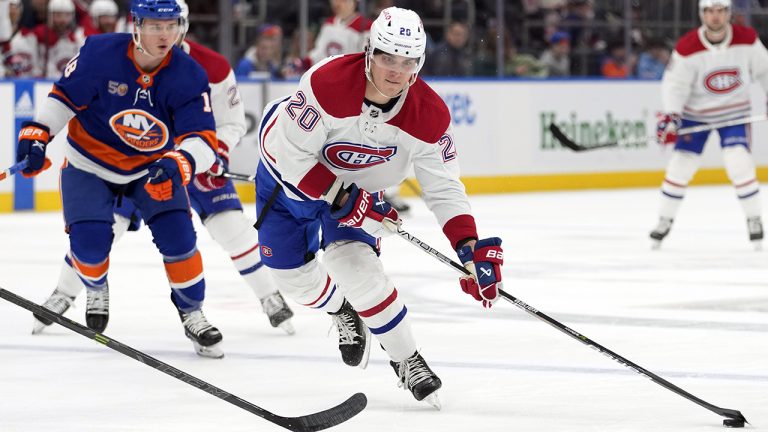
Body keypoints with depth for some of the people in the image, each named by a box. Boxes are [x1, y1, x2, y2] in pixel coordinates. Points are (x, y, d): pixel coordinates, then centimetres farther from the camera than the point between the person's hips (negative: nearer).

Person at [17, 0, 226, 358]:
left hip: (153, 167, 1)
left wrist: (178, 164, -45)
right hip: (90, 164, -1)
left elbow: (203, 139, -25)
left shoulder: (188, 76, -20)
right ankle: (95, 288, 24)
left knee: (177, 235, -15)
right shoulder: (99, 54, -24)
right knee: (90, 243, -14)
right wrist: (36, 134, -19)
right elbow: (64, 95, -8)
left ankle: (191, 312, 8)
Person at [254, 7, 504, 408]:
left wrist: (471, 248, -31)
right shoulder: (327, 83, -38)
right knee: (293, 273, 6)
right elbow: (289, 152, -30)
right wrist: (341, 197, -32)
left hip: (360, 186, 1)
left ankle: (407, 360, -3)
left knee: (354, 263, -20)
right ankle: (341, 310, 42)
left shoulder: (429, 115, -27)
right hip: (290, 176, -1)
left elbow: (443, 187, -20)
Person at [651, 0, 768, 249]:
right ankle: (665, 221, 15)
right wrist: (670, 116, -33)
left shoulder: (747, 40, -15)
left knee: (739, 163, -15)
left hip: (734, 110, 0)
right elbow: (675, 84, -20)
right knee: (681, 165, -2)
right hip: (695, 113, 0)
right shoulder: (687, 48, -21)